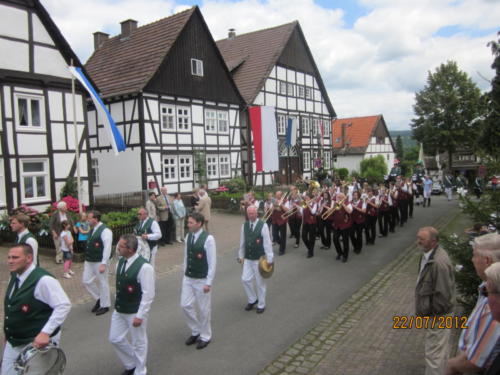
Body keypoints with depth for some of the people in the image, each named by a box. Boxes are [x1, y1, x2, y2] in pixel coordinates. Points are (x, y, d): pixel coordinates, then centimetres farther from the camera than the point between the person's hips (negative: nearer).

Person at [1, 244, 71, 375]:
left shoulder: (43, 280, -24)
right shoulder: (15, 276, 3)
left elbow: (64, 305, -26)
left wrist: (45, 333, -29)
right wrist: (9, 335, 18)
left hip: (37, 343, -8)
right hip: (13, 342, 8)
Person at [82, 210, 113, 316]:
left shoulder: (105, 231, -18)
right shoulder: (92, 230, 10)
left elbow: (107, 248, -22)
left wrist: (103, 264, -25)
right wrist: (87, 259, 18)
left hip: (100, 262, -9)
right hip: (89, 261, 9)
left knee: (103, 283, 4)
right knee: (86, 280, 12)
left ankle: (105, 305, 20)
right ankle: (99, 298, 31)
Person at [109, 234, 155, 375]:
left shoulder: (144, 267, -26)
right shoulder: (120, 262, -1)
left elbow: (148, 294, -23)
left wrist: (140, 316, -21)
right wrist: (118, 304, 18)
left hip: (135, 313, -7)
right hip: (119, 310, 8)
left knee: (138, 343, 11)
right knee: (115, 339, 17)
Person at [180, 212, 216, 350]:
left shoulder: (208, 239, -19)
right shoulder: (188, 237, 1)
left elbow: (212, 262, -16)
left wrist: (208, 283, -16)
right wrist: (185, 274, 14)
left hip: (202, 280, -6)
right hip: (188, 278, 6)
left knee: (204, 309, 7)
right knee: (186, 305, 7)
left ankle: (205, 336, 28)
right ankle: (195, 332, 30)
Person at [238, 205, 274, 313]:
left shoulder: (263, 226, -14)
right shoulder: (244, 225, 0)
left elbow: (267, 243, -13)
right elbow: (242, 242, 8)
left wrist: (269, 259, -12)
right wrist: (240, 256, 11)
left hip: (259, 259, -4)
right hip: (247, 258, 4)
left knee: (260, 282, 7)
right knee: (245, 279, 3)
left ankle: (261, 305, 25)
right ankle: (252, 300, 28)